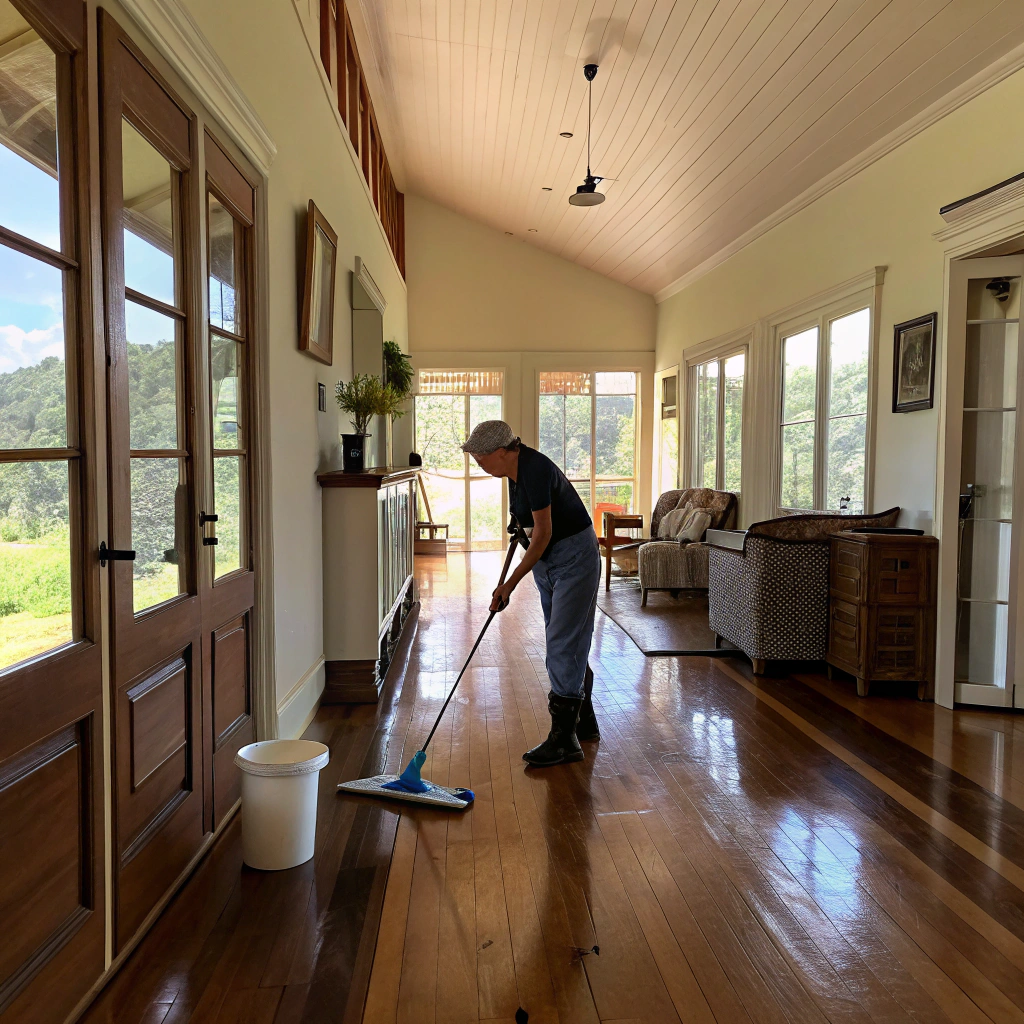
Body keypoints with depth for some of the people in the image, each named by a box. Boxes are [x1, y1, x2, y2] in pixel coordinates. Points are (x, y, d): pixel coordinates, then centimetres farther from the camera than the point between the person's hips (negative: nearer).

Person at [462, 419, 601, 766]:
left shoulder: (534, 468, -24)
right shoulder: (517, 468, 4)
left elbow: (543, 533, -23)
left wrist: (510, 583, -20)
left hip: (574, 556, -10)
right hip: (547, 559, 10)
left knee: (563, 645, -10)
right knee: (568, 644, 15)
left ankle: (564, 739, -6)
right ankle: (584, 722, 27)